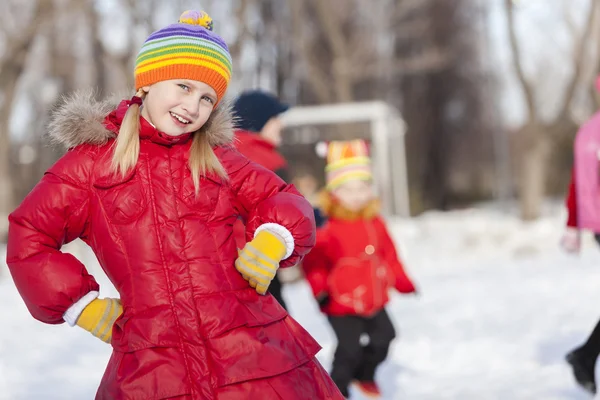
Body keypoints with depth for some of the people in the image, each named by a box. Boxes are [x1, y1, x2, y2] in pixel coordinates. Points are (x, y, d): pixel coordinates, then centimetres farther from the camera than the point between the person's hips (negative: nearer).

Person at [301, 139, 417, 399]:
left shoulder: (375, 224, 3)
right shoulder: (327, 231, -17)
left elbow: (390, 256, 13)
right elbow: (313, 261, -18)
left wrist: (402, 282, 15)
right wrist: (320, 289, -28)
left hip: (375, 302, 7)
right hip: (343, 307, -6)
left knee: (384, 337, 17)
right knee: (348, 349, -6)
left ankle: (364, 375, 42)